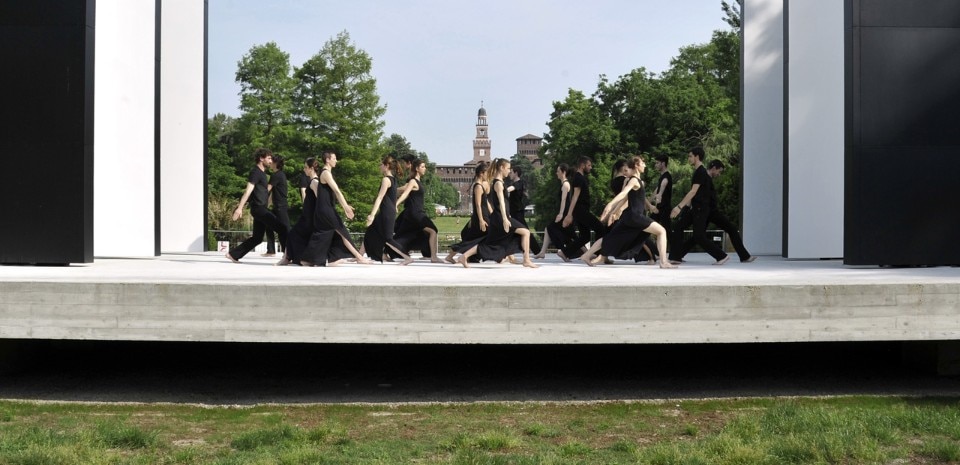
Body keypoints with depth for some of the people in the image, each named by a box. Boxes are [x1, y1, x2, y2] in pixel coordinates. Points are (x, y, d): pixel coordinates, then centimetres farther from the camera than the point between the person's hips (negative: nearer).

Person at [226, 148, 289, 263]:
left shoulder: (262, 172, 18)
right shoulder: (255, 172, -11)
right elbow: (248, 190, -20)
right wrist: (240, 207, -26)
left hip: (261, 208, 10)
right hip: (259, 208, -10)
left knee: (257, 238, 11)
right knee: (282, 229, -13)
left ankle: (233, 254, 16)